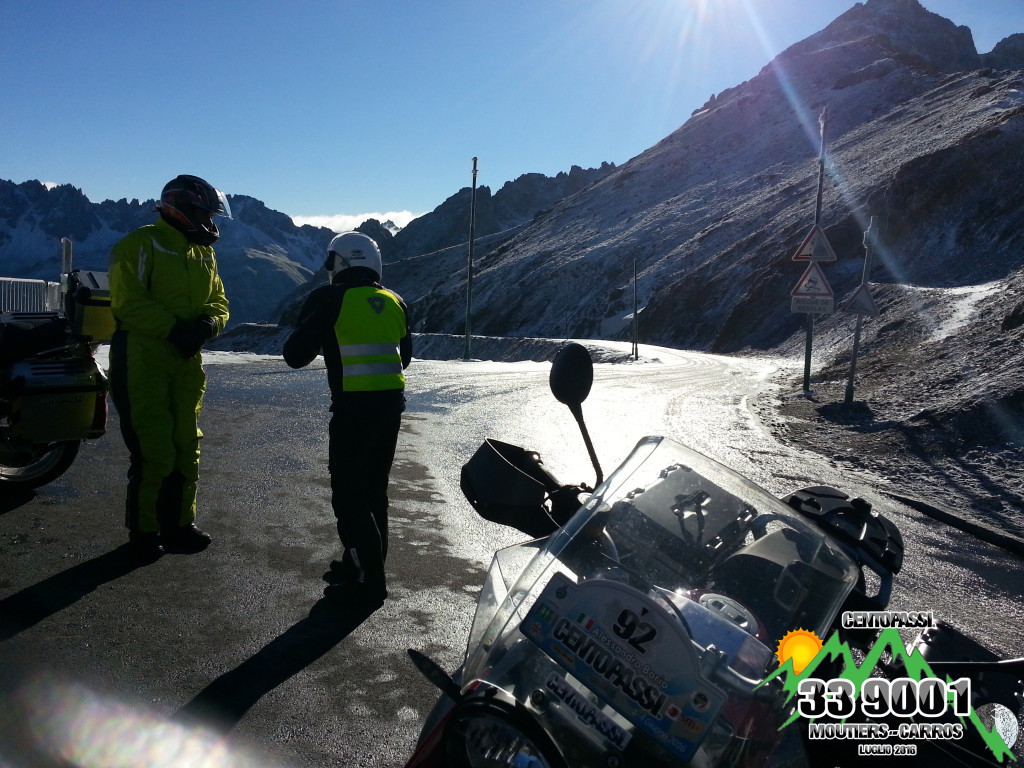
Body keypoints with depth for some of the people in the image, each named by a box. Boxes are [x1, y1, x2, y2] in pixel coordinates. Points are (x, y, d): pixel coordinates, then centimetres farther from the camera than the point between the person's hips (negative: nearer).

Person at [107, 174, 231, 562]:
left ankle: (178, 524, 23)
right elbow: (128, 300, -17)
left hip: (186, 364, 7)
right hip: (142, 363, -7)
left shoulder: (204, 253, 14)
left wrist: (208, 322, -10)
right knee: (153, 451, -6)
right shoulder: (141, 244, -9)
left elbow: (218, 300, 12)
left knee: (186, 447, 11)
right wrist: (173, 328, -24)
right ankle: (144, 531, 10)